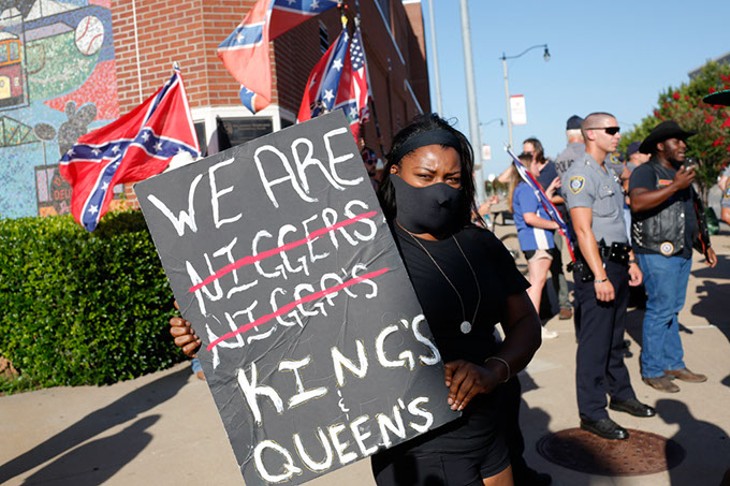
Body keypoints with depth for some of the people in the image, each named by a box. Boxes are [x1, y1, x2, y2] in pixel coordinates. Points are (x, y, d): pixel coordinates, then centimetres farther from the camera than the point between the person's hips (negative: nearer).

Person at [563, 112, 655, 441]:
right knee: (594, 342, -3)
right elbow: (583, 229, -20)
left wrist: (631, 261, 20)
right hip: (595, 266, -10)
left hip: (616, 263, 10)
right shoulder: (580, 173, -12)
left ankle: (620, 394, 33)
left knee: (615, 337, 19)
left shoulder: (607, 172, 19)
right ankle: (592, 413, 6)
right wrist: (600, 276, -23)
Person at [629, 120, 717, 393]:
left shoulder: (681, 173, 20)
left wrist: (705, 245, 25)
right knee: (660, 310, -6)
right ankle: (652, 370, 4)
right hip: (658, 254, -9)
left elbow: (693, 213, 27)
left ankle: (673, 364, 23)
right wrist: (675, 186, -27)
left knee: (672, 310, 14)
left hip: (682, 253, 9)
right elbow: (638, 203, -29)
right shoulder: (646, 172, -9)